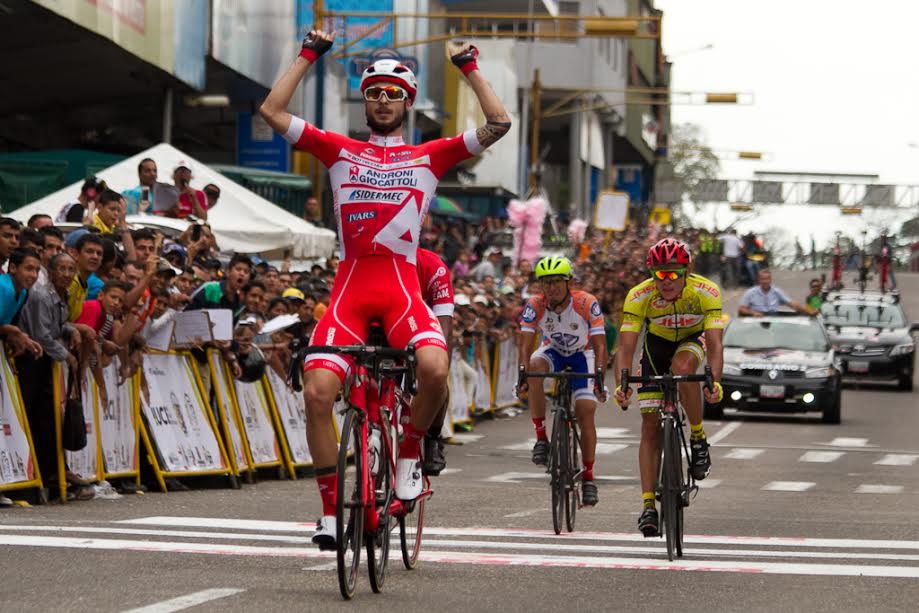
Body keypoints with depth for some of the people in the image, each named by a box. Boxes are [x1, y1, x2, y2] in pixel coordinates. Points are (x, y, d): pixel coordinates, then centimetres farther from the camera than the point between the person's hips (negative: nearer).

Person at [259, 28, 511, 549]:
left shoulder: (428, 156, 13)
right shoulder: (340, 151, 15)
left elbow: (498, 124, 6)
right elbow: (273, 111, 10)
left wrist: (469, 67, 8)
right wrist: (309, 56, 11)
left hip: (403, 288, -1)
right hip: (350, 287, 1)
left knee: (435, 369, -30)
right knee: (317, 392, -14)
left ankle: (411, 452, -1)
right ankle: (331, 507, 0)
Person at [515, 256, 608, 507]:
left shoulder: (587, 303, -28)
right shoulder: (535, 306, -23)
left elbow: (599, 346, -29)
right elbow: (525, 345, -27)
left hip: (582, 353, -1)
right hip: (553, 352, 1)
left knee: (585, 410, -16)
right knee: (535, 366, -34)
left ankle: (588, 477, -4)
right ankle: (541, 437, -27)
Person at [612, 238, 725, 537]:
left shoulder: (706, 292, -31)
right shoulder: (639, 296, -29)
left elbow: (714, 343, -37)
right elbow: (626, 347, -32)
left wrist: (715, 381, -54)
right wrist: (621, 385, -48)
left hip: (692, 340, -1)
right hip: (657, 343, 1)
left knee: (682, 367, -37)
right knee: (650, 426, -8)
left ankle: (698, 438, -17)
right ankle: (648, 505, -6)